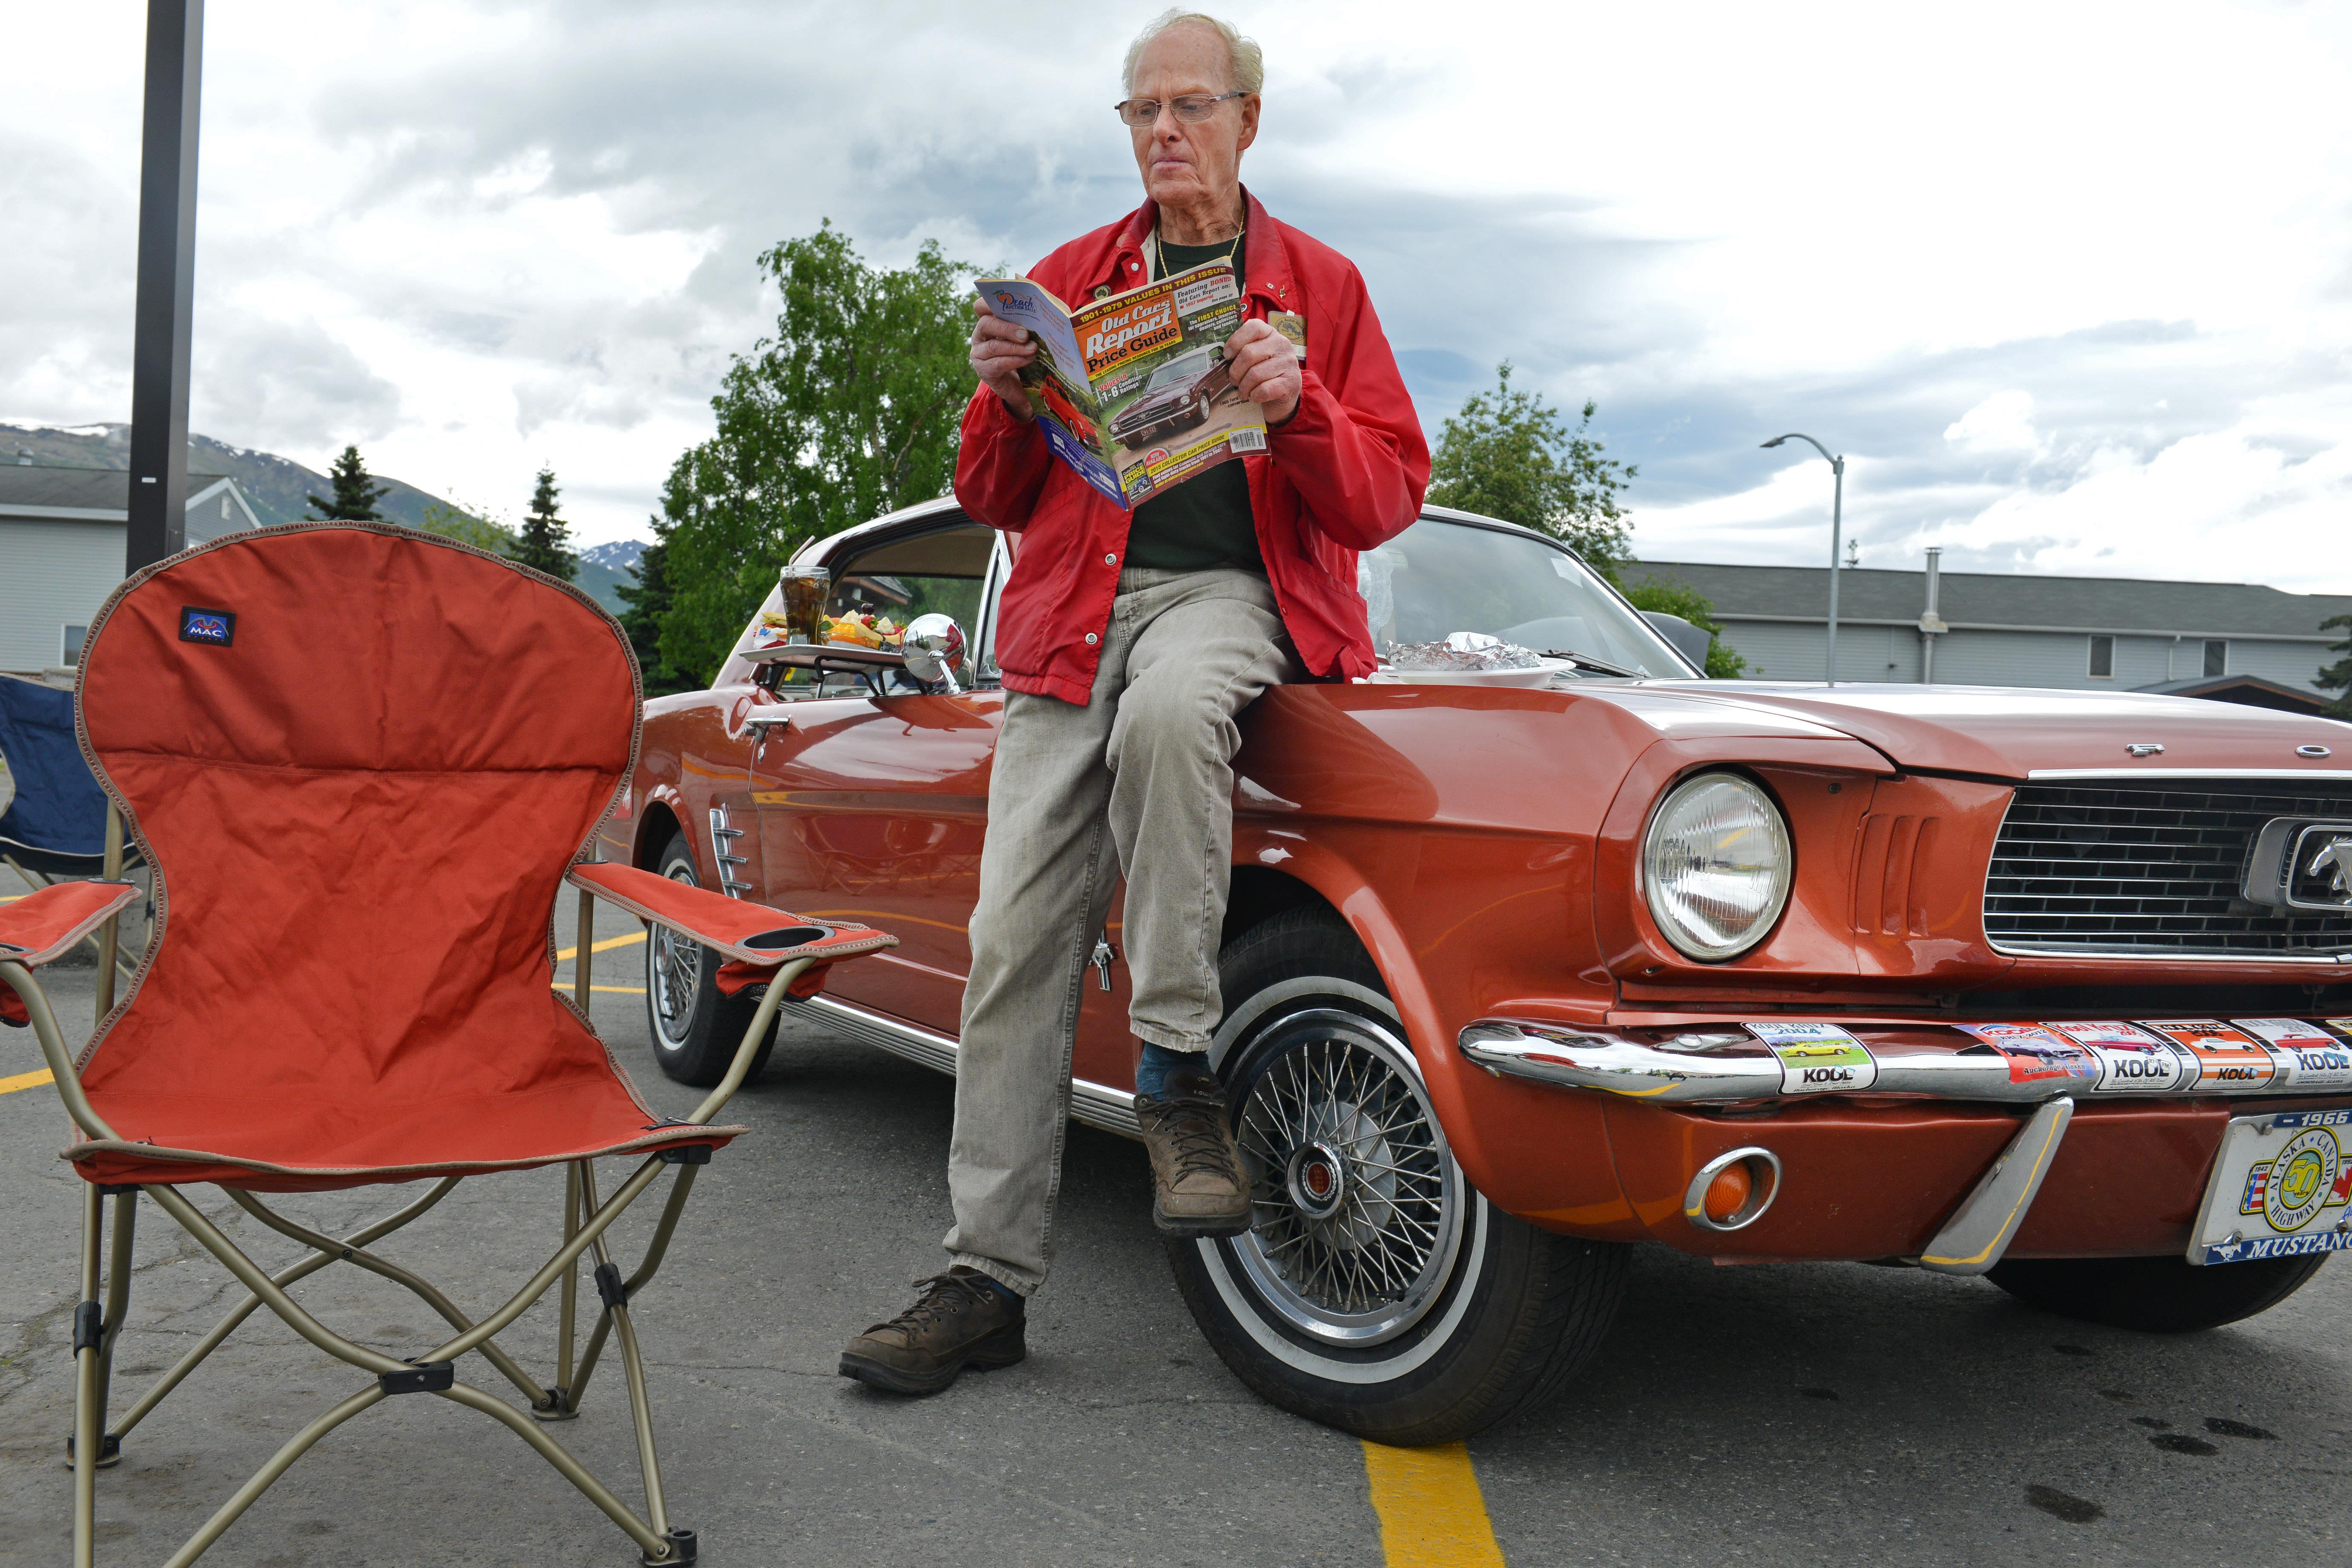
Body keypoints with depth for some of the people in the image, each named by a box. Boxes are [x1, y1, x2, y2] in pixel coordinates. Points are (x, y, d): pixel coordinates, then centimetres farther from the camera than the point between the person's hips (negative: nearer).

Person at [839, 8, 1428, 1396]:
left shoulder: (1319, 285, 12)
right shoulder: (1070, 282, 17)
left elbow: (1389, 498, 6)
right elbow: (998, 503, 17)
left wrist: (1296, 407, -13)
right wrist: (1005, 399, -4)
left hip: (1235, 592, -2)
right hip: (1074, 610, 3)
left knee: (1167, 710, -40)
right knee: (1018, 939, -8)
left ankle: (1179, 1070, -25)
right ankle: (987, 1281, 0)